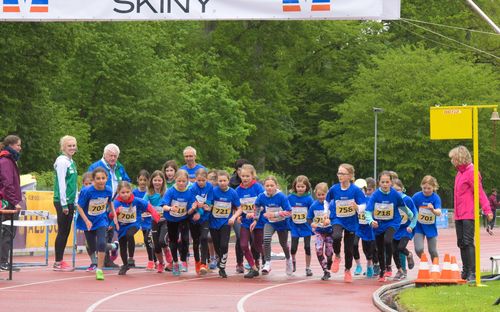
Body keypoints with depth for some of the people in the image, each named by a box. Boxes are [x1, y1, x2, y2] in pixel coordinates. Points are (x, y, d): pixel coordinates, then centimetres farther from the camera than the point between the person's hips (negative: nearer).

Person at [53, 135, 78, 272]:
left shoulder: (71, 162, 16)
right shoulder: (62, 161, -12)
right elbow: (61, 183, -16)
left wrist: (75, 203, 18)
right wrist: (64, 204, -18)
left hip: (69, 201, 9)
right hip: (62, 201, -9)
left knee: (66, 231, 10)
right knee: (62, 231, -5)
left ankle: (60, 260, 15)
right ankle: (58, 263, 0)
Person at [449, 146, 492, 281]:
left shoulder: (471, 172, -10)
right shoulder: (459, 173, 16)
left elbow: (479, 192, -17)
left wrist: (487, 210, -24)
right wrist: (456, 212, 17)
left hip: (469, 215, -9)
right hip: (459, 216, 9)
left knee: (468, 242, -11)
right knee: (461, 243, 11)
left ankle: (472, 272, -9)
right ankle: (465, 271, 19)